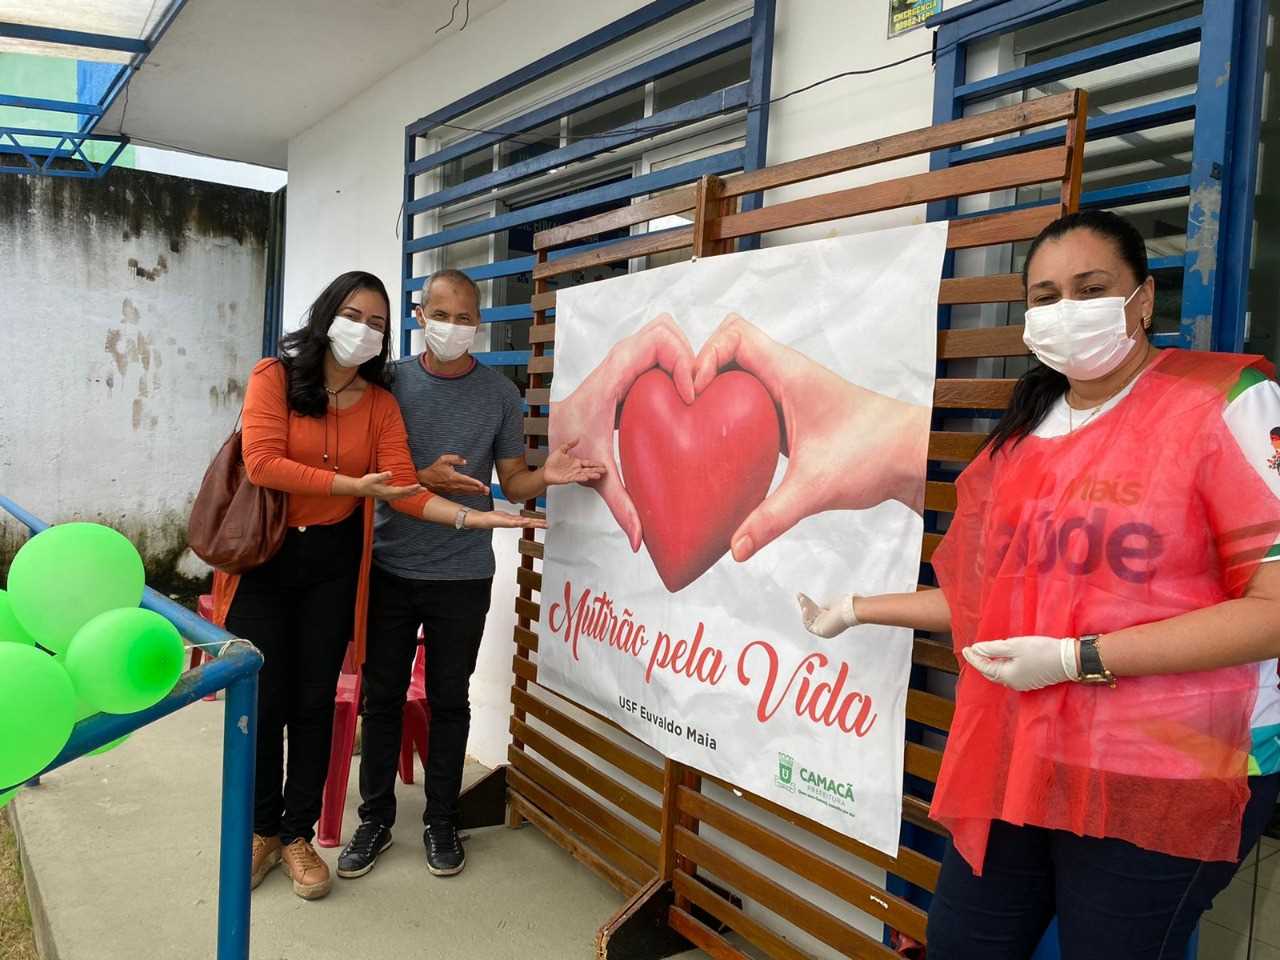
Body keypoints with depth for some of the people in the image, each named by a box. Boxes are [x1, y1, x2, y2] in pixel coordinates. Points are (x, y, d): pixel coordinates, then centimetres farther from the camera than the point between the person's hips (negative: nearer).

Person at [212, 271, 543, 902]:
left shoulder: (380, 404, 2)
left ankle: (298, 835, 25)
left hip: (333, 565, 2)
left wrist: (472, 518, -21)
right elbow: (262, 464, -17)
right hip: (263, 561, -2)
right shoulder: (274, 376, -6)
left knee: (315, 701, 8)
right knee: (263, 700, 5)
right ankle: (263, 830, 27)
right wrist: (354, 485, -18)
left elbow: (404, 491, -7)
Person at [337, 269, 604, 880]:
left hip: (463, 575, 0)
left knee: (450, 701, 11)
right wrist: (424, 479, -17)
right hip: (390, 568, 1)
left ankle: (441, 822, 27)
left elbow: (512, 485, 4)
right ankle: (376, 818, 27)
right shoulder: (389, 382, 0)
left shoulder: (500, 395, 1)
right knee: (381, 696, 10)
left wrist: (546, 477, -17)